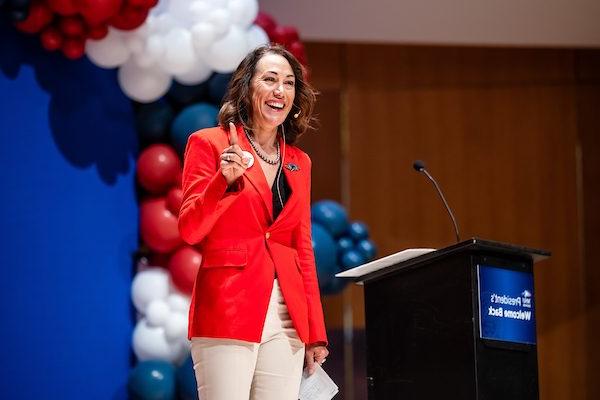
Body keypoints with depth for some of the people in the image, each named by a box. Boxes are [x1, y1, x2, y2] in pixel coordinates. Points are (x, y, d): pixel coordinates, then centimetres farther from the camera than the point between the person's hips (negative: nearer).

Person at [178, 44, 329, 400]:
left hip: (287, 316, 5)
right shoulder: (209, 143, 2)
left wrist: (316, 332, 13)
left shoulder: (299, 162, 17)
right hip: (228, 313, -5)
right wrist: (224, 180, -20)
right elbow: (190, 230, -3)